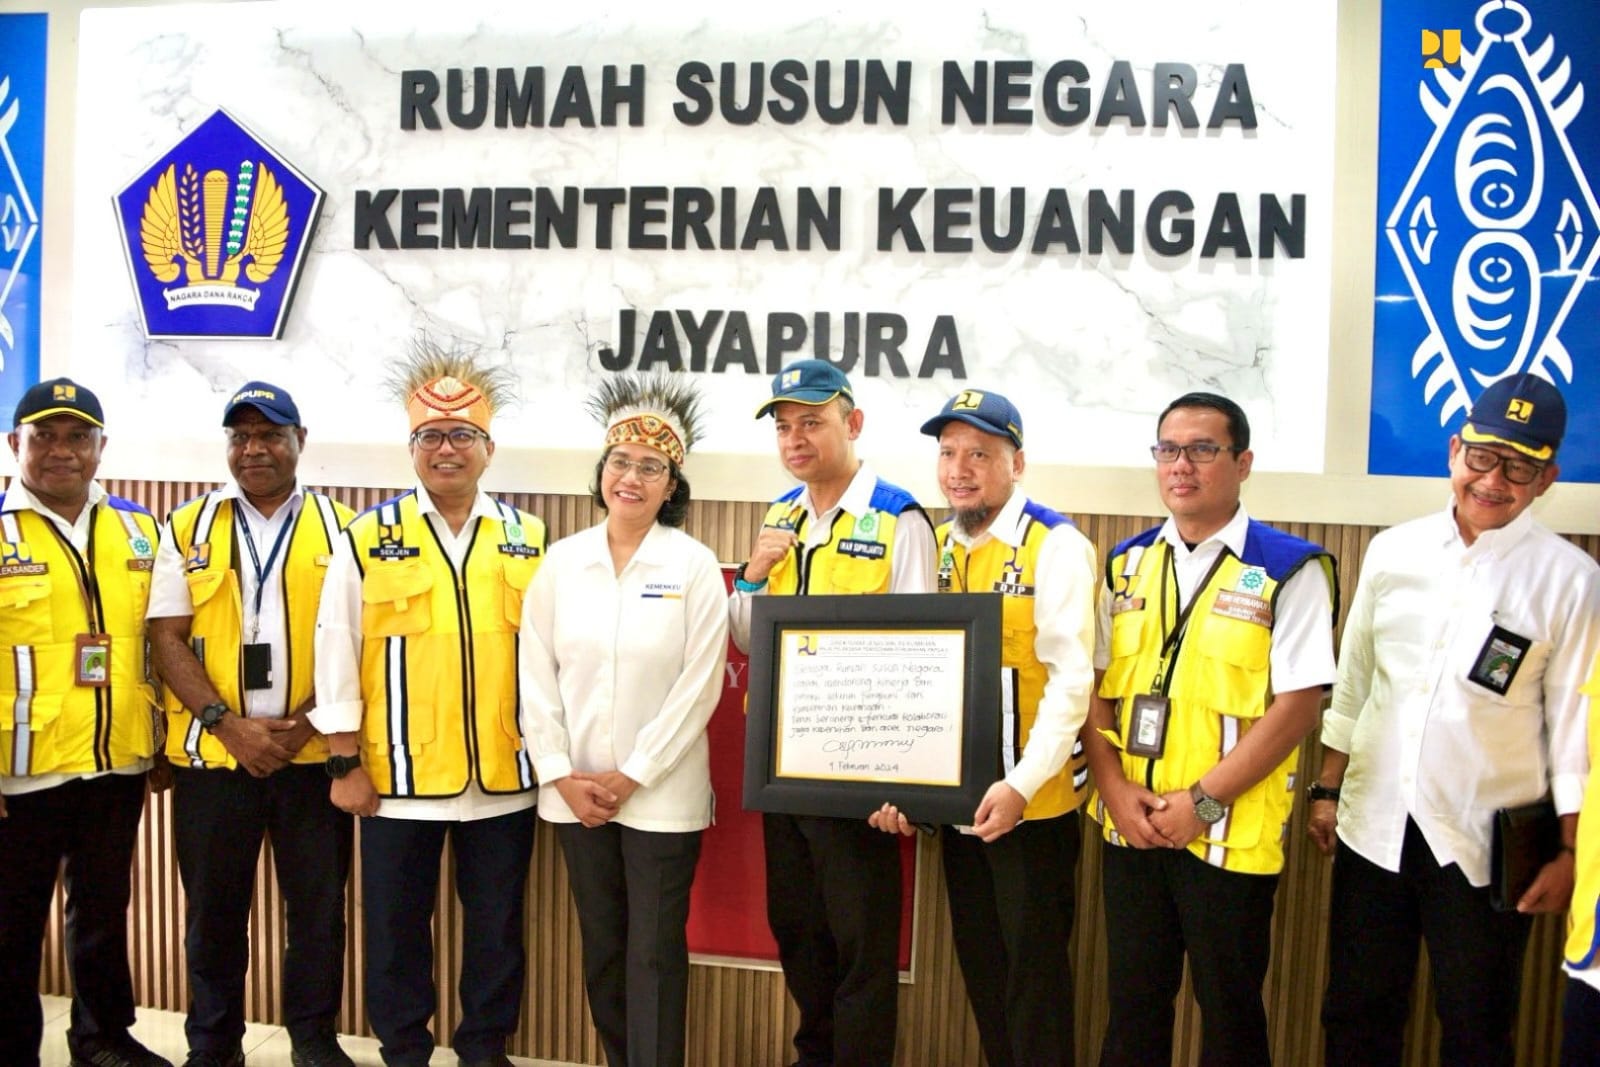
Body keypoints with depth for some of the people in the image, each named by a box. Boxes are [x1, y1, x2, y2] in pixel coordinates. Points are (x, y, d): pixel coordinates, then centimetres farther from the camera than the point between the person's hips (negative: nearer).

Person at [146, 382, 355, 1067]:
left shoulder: (341, 529, 3)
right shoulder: (187, 530, 5)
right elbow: (166, 638, -1)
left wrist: (309, 719, -11)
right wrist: (228, 724, -11)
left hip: (313, 753, 0)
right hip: (212, 753, 1)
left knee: (319, 902, 7)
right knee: (214, 908, 11)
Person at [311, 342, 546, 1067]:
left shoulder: (526, 539, 5)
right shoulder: (368, 539, -1)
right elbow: (336, 656, -1)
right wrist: (345, 762, -3)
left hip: (504, 777, 2)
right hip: (398, 775, -1)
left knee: (497, 927, 13)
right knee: (397, 928, 11)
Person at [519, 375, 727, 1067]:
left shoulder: (694, 566, -7)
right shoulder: (562, 561, 3)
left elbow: (699, 686, -10)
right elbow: (536, 674, 3)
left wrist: (632, 776, -12)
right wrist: (561, 775, -4)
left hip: (662, 794, -3)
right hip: (576, 791, 4)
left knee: (654, 951, 3)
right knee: (601, 946, 15)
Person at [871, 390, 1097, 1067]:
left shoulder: (1054, 547, -11)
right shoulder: (937, 547, 7)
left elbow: (1072, 678, -17)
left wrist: (1021, 784, -24)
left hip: (1031, 802, -6)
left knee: (1035, 967, 6)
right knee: (979, 963, 17)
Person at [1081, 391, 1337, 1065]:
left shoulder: (1289, 569, -7)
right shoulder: (1128, 564, 8)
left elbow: (1298, 703, -13)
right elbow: (1095, 687, 7)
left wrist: (1204, 799, -15)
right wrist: (1114, 787, -6)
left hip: (1230, 835, -4)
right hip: (1129, 826, 4)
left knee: (1229, 1010, 11)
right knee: (1132, 1003, 16)